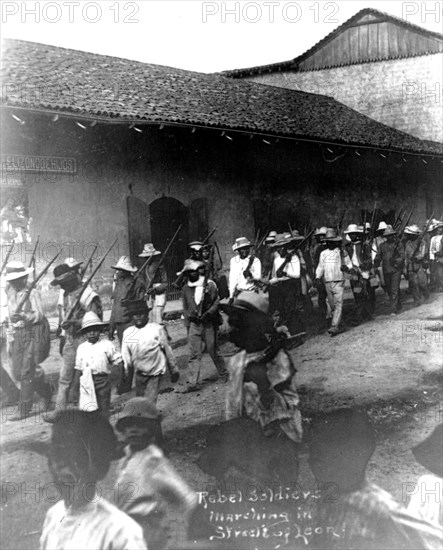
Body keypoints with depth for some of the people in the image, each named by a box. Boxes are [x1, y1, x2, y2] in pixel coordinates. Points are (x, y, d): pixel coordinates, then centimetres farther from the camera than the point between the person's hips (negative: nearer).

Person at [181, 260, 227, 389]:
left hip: (208, 324, -2)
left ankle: (224, 374, 29)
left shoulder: (209, 284, -3)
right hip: (194, 324, 2)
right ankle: (193, 383, -1)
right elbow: (185, 308, 14)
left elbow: (217, 301, -2)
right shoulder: (185, 289, 7)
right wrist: (187, 325, 10)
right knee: (194, 354, -1)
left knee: (213, 351, 8)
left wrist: (208, 313, -16)